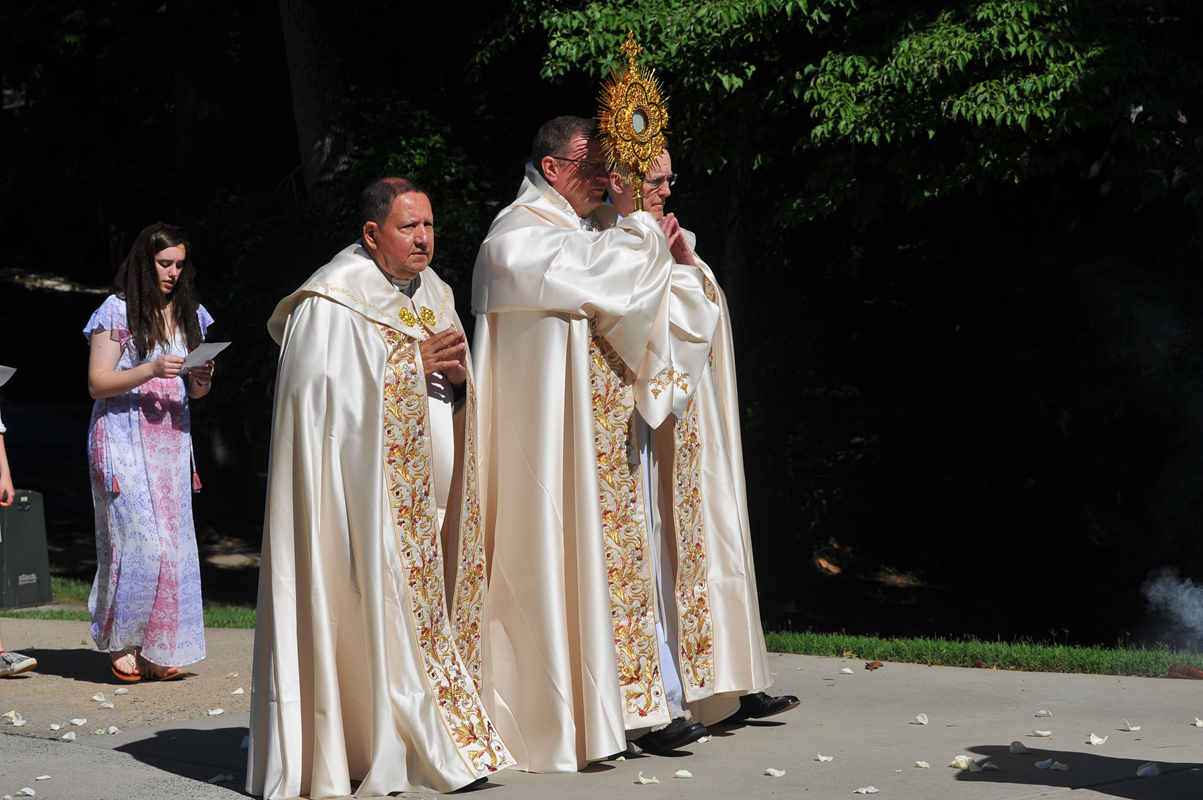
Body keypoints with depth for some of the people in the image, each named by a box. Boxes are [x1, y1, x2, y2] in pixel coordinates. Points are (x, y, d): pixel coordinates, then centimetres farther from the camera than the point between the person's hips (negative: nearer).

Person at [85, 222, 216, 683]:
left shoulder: (188, 314, 13)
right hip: (124, 440, -5)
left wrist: (201, 380, -5)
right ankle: (121, 642, 3)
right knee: (139, 540, -12)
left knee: (173, 541, 0)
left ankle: (161, 650, 5)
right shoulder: (117, 311, -4)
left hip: (172, 438, 5)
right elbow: (97, 383, -8)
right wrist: (151, 370, -19)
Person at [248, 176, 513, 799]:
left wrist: (461, 372, -4)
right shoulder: (333, 300, -8)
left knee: (431, 606, 5)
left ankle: (441, 743, 9)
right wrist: (411, 364, -16)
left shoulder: (434, 294, 16)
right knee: (375, 611, -8)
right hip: (365, 487, -7)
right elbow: (322, 390, -15)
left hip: (426, 496, 7)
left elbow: (455, 385, 20)